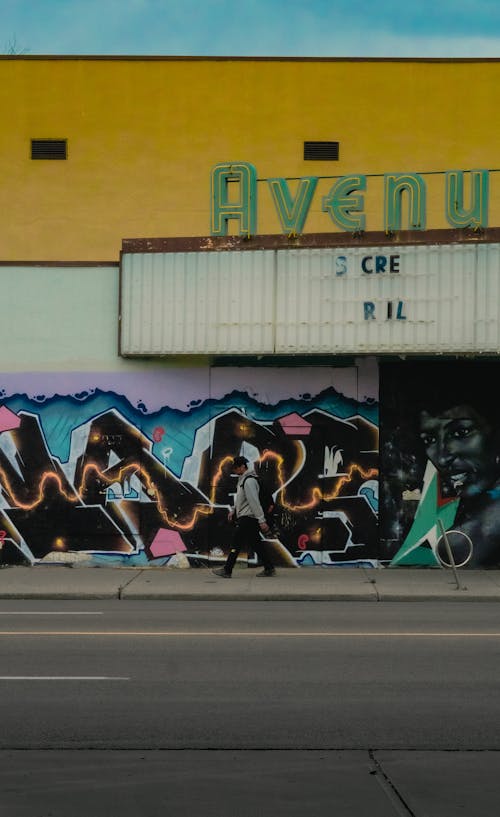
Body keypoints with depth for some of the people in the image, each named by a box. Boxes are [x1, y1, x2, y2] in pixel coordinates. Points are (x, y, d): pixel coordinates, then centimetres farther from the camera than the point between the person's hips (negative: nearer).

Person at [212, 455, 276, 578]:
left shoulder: (249, 481, -16)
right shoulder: (242, 480, 17)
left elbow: (254, 502, -20)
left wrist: (261, 520, -23)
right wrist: (233, 510, 16)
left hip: (247, 518, -10)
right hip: (246, 518, 10)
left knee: (236, 543, -6)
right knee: (256, 544, 10)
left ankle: (227, 570, -3)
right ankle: (269, 569, 11)